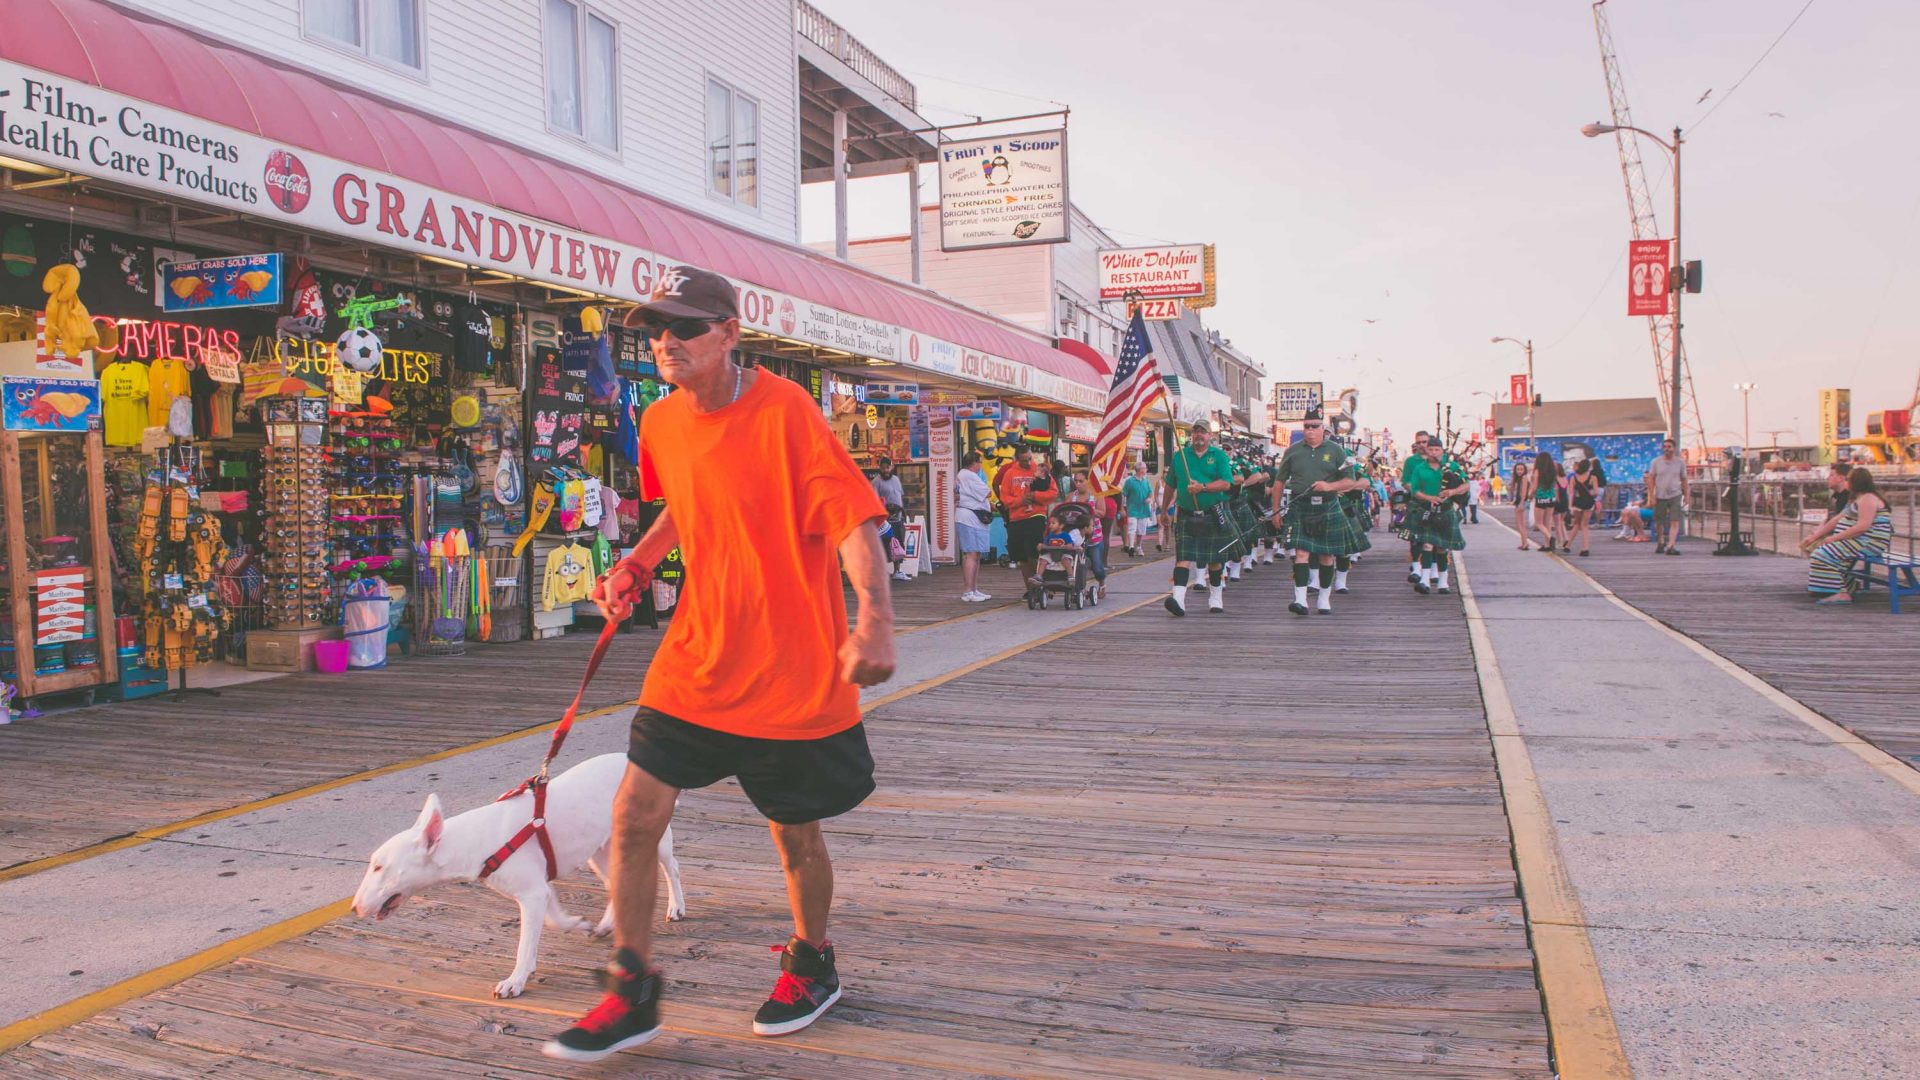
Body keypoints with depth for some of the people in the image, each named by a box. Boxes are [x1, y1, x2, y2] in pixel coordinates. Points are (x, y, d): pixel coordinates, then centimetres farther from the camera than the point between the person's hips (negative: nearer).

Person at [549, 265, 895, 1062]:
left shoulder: (784, 411, -16)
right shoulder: (661, 423, 4)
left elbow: (855, 519, -22)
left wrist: (874, 620, -37)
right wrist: (637, 563, 8)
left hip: (792, 669, -5)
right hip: (696, 659, 5)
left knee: (795, 832, 9)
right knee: (635, 811, -1)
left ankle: (812, 964, 37)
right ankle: (633, 990, 16)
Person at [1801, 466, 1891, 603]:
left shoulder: (1868, 499, -13)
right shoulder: (1857, 498, 20)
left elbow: (1862, 526, -24)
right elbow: (1837, 520, 18)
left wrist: (1835, 538, -21)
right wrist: (1814, 537, 11)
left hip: (1870, 543, -11)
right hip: (1857, 541, 11)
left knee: (1825, 554, -22)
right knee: (1815, 548, 8)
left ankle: (1842, 593, -23)